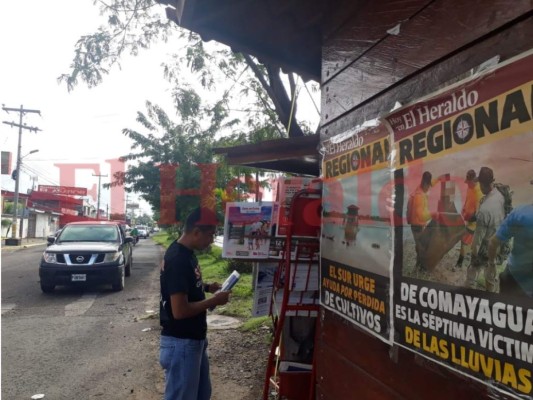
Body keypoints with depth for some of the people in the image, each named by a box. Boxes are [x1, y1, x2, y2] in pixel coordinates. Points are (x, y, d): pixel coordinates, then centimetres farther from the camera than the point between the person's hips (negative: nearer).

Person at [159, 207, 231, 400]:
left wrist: (206, 287, 5)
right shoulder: (177, 259, -25)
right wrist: (214, 300, -17)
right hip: (180, 344, -10)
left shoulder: (187, 253, 5)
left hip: (195, 340, 10)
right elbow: (180, 311, -28)